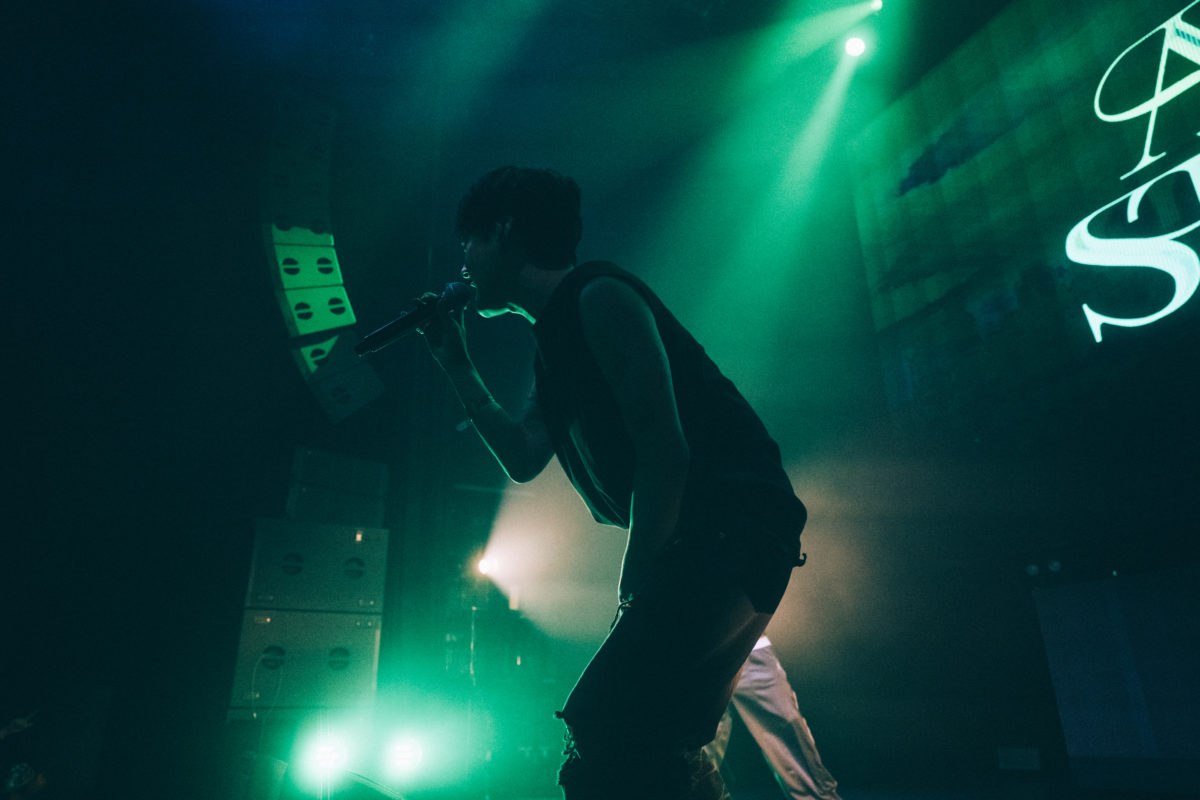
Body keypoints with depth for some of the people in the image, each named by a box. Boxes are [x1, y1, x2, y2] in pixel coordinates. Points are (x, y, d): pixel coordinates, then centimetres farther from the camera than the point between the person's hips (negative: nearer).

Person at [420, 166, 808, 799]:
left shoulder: (598, 297, -9)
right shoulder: (552, 342, 20)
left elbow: (664, 447, -18)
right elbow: (523, 458, 15)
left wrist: (635, 588, -13)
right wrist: (455, 363, 17)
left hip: (730, 526, -10)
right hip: (695, 545, 10)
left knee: (606, 729, -14)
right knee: (652, 747, 15)